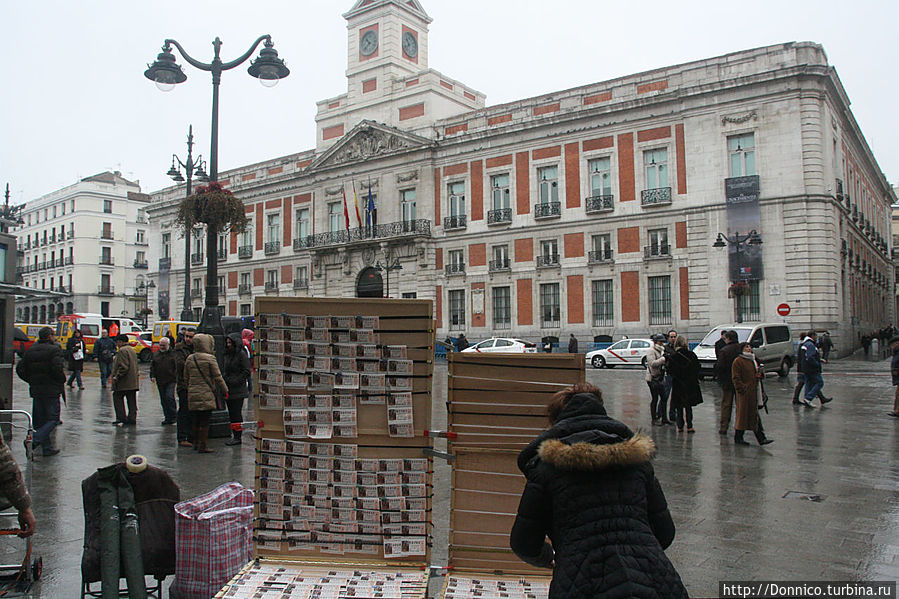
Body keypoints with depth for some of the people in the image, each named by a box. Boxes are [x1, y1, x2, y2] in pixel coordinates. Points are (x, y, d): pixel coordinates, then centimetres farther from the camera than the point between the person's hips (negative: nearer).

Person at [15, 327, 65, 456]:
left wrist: (32, 381, 16)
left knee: (40, 419, 11)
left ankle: (47, 448, 13)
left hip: (35, 390, 7)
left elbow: (20, 369, 10)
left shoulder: (30, 350, 11)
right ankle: (34, 440, -19)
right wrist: (62, 380, -4)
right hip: (51, 390, -7)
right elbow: (57, 369, -21)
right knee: (53, 418, -1)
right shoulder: (54, 350, -10)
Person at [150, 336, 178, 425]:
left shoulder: (173, 354, -1)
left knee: (169, 397, -16)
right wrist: (152, 376, 1)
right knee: (163, 400, 8)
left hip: (170, 380, -5)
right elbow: (152, 366, 16)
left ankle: (174, 416, -3)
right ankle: (168, 418, 15)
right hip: (160, 381, 5)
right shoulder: (156, 355, 14)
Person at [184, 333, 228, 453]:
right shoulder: (210, 358, -11)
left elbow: (186, 378, 14)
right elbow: (217, 377, -8)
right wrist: (225, 390, 2)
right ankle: (203, 445, 0)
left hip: (192, 394, 6)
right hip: (206, 395, -6)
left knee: (196, 420, 16)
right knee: (205, 421, -2)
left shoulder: (189, 359, 7)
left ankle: (196, 443, 24)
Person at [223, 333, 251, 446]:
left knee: (237, 413, -5)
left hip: (238, 389, -7)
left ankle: (238, 437, 0)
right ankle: (234, 435, 18)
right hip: (228, 389, 7)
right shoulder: (226, 355, 14)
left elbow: (247, 371, -11)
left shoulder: (241, 354, -8)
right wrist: (224, 380, 5)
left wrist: (235, 381, -15)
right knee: (231, 413, 10)